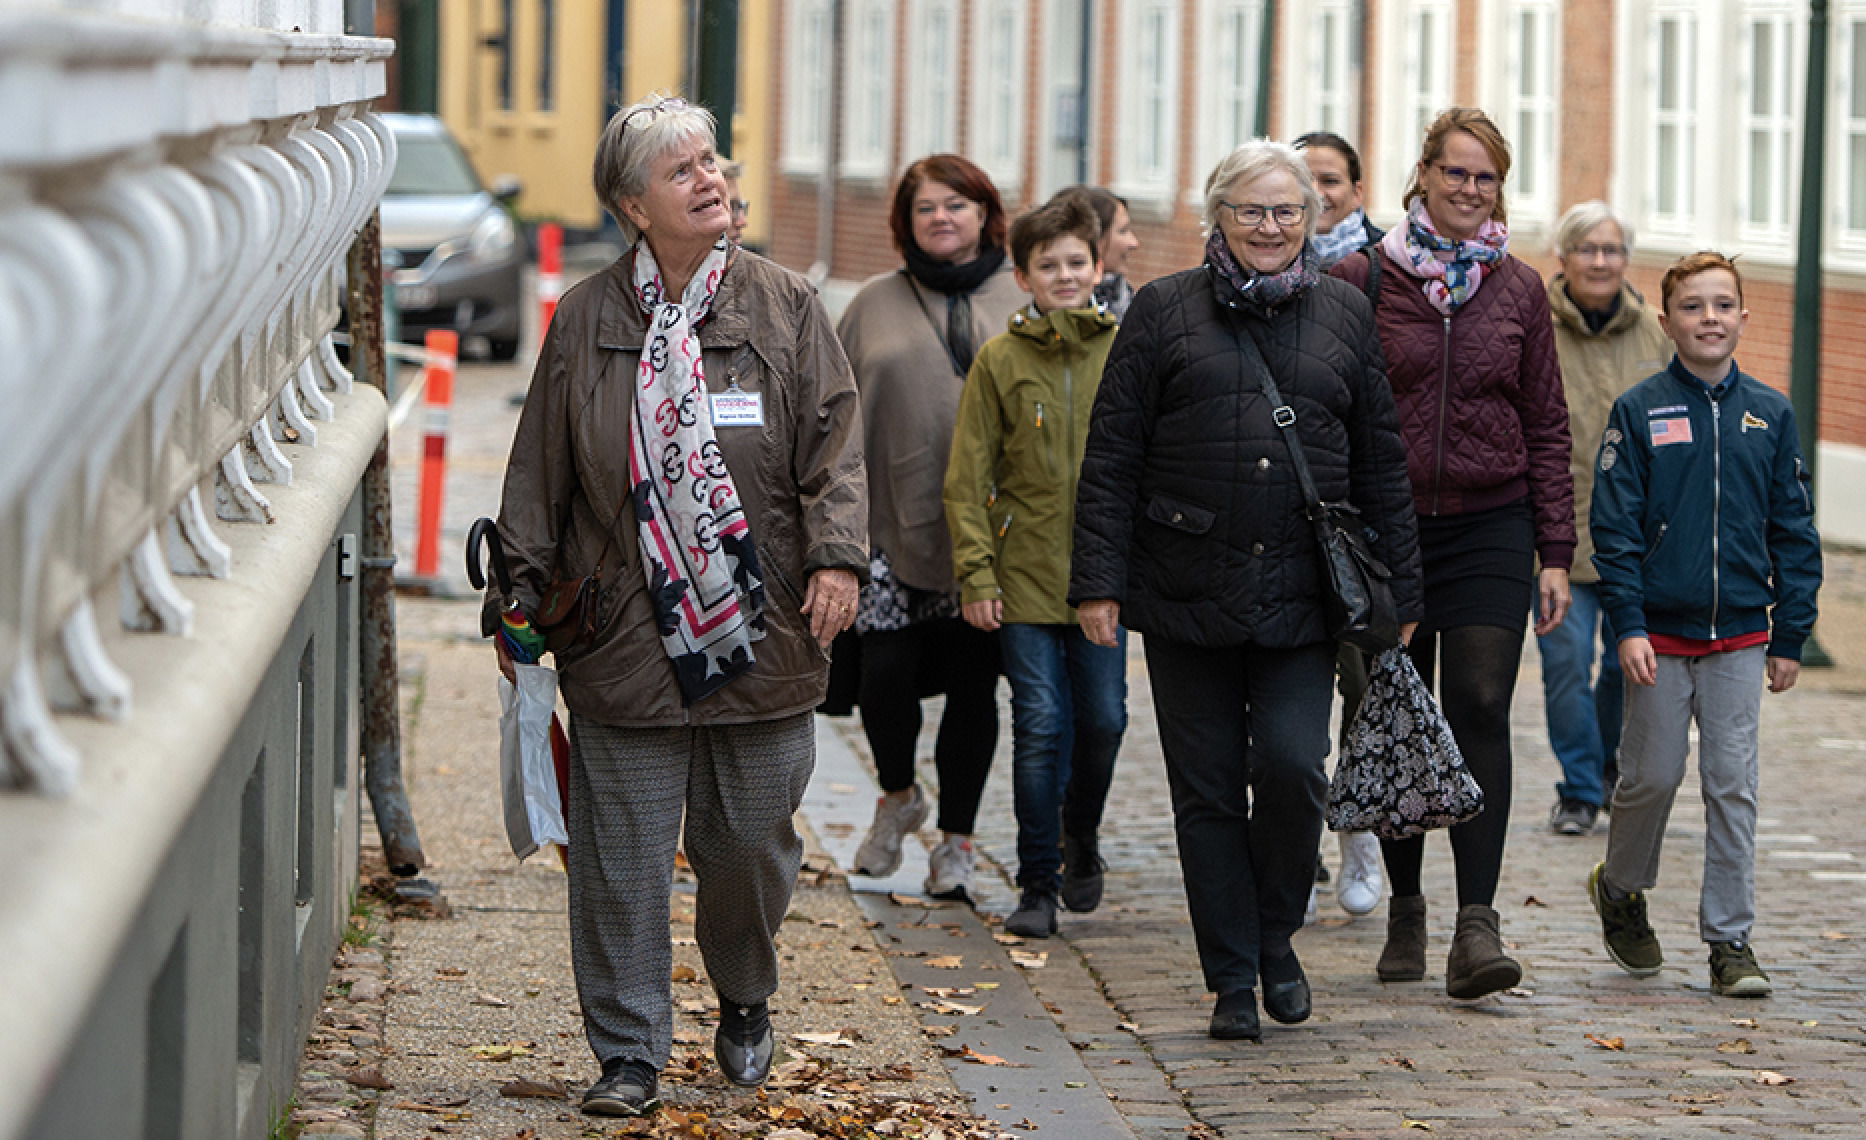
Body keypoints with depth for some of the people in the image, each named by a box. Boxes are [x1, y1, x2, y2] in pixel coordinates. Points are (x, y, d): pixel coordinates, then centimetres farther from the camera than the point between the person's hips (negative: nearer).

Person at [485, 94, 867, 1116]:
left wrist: (836, 554, -11)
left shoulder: (785, 308, 5)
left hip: (764, 637, 1)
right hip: (626, 643, 0)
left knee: (750, 845, 9)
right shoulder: (586, 321, 4)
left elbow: (833, 444, 2)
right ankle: (627, 1052, 9)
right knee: (622, 859, 0)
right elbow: (539, 475, 8)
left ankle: (744, 1003, 34)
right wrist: (521, 595, 4)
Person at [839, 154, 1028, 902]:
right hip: (896, 524, 1)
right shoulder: (876, 306, 11)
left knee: (972, 685, 2)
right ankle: (897, 797, 22)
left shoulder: (1023, 302, 7)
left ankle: (956, 840, 14)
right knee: (886, 670, -6)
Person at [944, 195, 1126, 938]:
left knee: (1103, 718, 1)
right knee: (1040, 727, -3)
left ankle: (1081, 836, 30)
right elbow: (968, 477, 2)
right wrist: (975, 571, -5)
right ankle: (1037, 884, 7)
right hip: (1026, 576, -1)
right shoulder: (1001, 359, 1)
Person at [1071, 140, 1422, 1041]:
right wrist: (1097, 581, -3)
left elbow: (1382, 464, 13)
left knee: (1292, 765, -12)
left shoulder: (1344, 315, 11)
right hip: (1186, 597, 0)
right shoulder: (1165, 312, 5)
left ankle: (1275, 938, 13)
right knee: (1208, 791, 3)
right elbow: (1111, 458, 3)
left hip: (1302, 596, 0)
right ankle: (1233, 981, 12)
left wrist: (1396, 592, 10)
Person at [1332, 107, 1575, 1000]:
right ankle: (1405, 907, 21)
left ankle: (1476, 924, -15)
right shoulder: (1365, 278, 0)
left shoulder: (1518, 289, 6)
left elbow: (1545, 425, 9)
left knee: (1480, 711, -11)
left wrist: (1555, 551, 5)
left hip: (1490, 531, 0)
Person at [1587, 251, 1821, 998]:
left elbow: (1793, 531, 8)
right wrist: (1628, 625, -11)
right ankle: (1620, 888, 31)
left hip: (1740, 636, 2)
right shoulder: (1639, 412, -2)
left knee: (1733, 787, 1)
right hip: (1659, 633, -2)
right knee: (1652, 776, 5)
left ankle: (1730, 938, 6)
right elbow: (1614, 527, -3)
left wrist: (1790, 635, 5)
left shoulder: (1769, 415, 5)